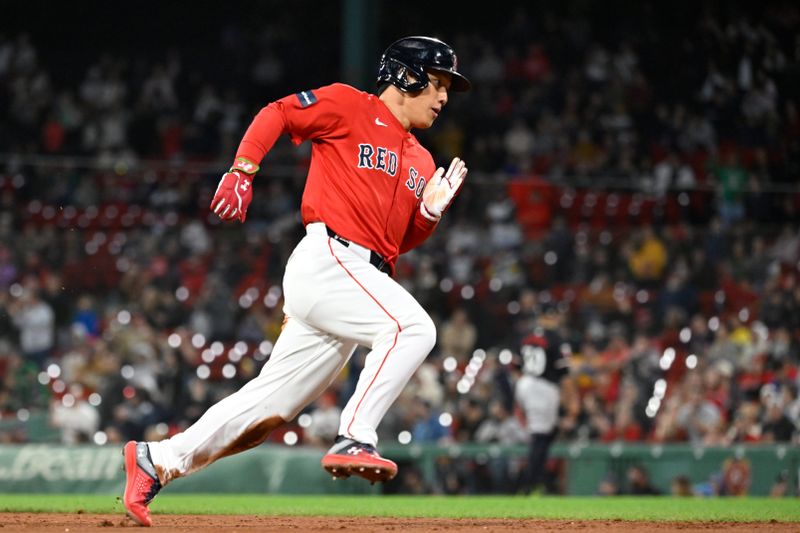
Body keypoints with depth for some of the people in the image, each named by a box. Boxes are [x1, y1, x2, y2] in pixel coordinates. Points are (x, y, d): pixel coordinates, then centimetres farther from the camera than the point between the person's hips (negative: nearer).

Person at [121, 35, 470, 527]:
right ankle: (354, 442, -31)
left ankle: (157, 460, 13)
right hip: (326, 260, -8)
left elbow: (403, 240, 21)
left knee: (274, 403, 5)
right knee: (412, 326, -29)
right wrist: (242, 171, -15)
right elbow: (276, 114, -1)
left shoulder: (421, 163, 23)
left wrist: (431, 211, 1)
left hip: (366, 278, 8)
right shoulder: (350, 107, 2)